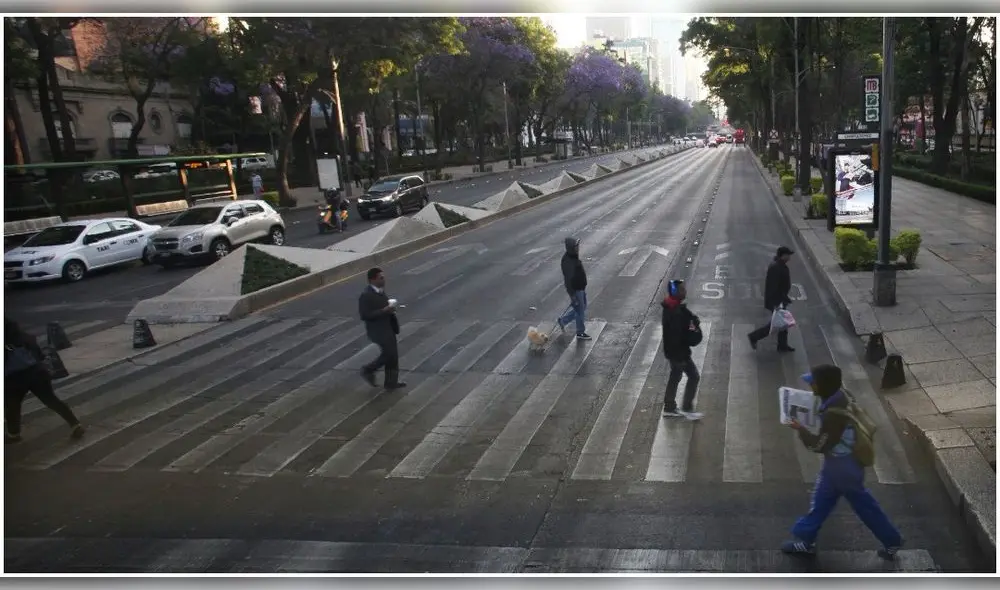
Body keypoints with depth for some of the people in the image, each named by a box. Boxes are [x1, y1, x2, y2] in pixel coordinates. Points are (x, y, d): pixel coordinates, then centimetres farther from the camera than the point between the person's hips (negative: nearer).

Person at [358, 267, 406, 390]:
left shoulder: (381, 290, 6)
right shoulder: (366, 295, -21)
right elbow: (364, 315, -25)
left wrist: (390, 308, 3)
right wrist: (384, 311, -26)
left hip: (388, 327, 9)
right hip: (379, 330, -9)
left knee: (392, 355, 12)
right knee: (389, 354, -4)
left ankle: (391, 382, 23)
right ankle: (368, 370, 16)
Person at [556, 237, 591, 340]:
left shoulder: (574, 256, 4)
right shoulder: (567, 261, -26)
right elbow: (568, 279, -26)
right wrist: (572, 294, -24)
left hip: (581, 287, 10)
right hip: (575, 290, -10)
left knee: (582, 308, 20)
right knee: (580, 310, 5)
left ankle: (562, 321, 32)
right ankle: (580, 333, 22)